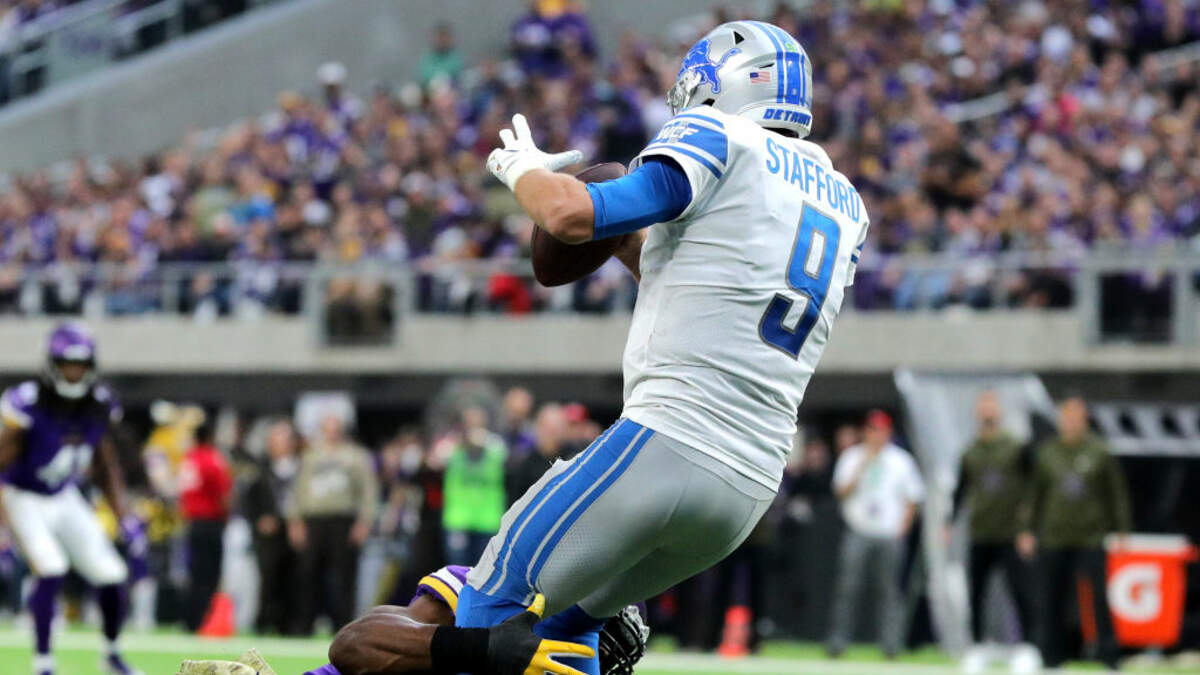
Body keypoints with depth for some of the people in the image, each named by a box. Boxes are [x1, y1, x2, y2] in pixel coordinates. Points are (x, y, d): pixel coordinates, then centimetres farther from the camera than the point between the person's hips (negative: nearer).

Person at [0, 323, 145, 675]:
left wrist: (127, 522, 0)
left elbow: (106, 471, 6)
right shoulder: (29, 404, -26)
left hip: (65, 500, 5)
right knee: (51, 570, -26)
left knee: (111, 576, 0)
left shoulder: (99, 406, -8)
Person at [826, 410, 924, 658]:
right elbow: (842, 491, -2)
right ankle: (837, 640, -7)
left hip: (890, 536, 1)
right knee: (848, 585, -8)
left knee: (889, 589, 0)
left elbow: (912, 497, 13)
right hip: (858, 533, -1)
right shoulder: (851, 457, 7)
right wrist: (862, 468, -14)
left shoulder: (901, 460, 9)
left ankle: (891, 643, 3)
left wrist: (903, 526, 3)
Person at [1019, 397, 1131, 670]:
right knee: (1051, 599, 5)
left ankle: (1108, 655, -1)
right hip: (1055, 539, 2)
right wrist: (1028, 530, 8)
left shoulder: (1100, 451, 0)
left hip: (1091, 537, -2)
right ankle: (1051, 655, 14)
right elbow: (1037, 494, 12)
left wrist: (1121, 531, -2)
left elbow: (1117, 492, 3)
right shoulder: (1047, 453, 7)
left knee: (1099, 596, -8)